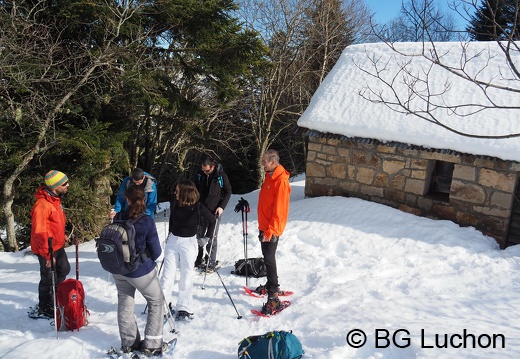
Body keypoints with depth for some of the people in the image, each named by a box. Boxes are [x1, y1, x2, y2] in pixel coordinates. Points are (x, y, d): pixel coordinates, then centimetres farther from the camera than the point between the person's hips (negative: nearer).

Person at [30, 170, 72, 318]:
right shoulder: (42, 205, -29)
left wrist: (62, 235, 21)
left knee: (64, 269, 22)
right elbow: (39, 232, -28)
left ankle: (52, 297, 40)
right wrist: (48, 254, -26)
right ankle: (45, 308, 26)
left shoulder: (55, 199, 2)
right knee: (49, 278, 6)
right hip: (47, 249, -9)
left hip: (58, 246, 9)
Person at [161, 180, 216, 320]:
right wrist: (170, 234, 14)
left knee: (186, 275, 4)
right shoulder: (174, 204, -4)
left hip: (189, 242, -4)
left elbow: (212, 220, -1)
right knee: (168, 273, 5)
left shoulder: (198, 207, -15)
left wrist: (207, 238, -2)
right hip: (172, 240, 4)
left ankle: (184, 309, 14)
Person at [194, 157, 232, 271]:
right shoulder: (200, 174, 0)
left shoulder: (221, 175, -12)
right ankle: (198, 259, 25)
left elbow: (228, 192, -3)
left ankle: (211, 263, 9)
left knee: (212, 237, 0)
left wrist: (222, 207, -11)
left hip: (214, 211, -4)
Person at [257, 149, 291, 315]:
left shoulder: (281, 182, -22)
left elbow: (279, 210, -24)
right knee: (267, 257, 20)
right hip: (265, 226, 10)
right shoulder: (270, 177, 9)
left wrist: (270, 231, -23)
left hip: (272, 229, -9)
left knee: (269, 259, -9)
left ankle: (273, 298, -6)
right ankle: (272, 285, 36)